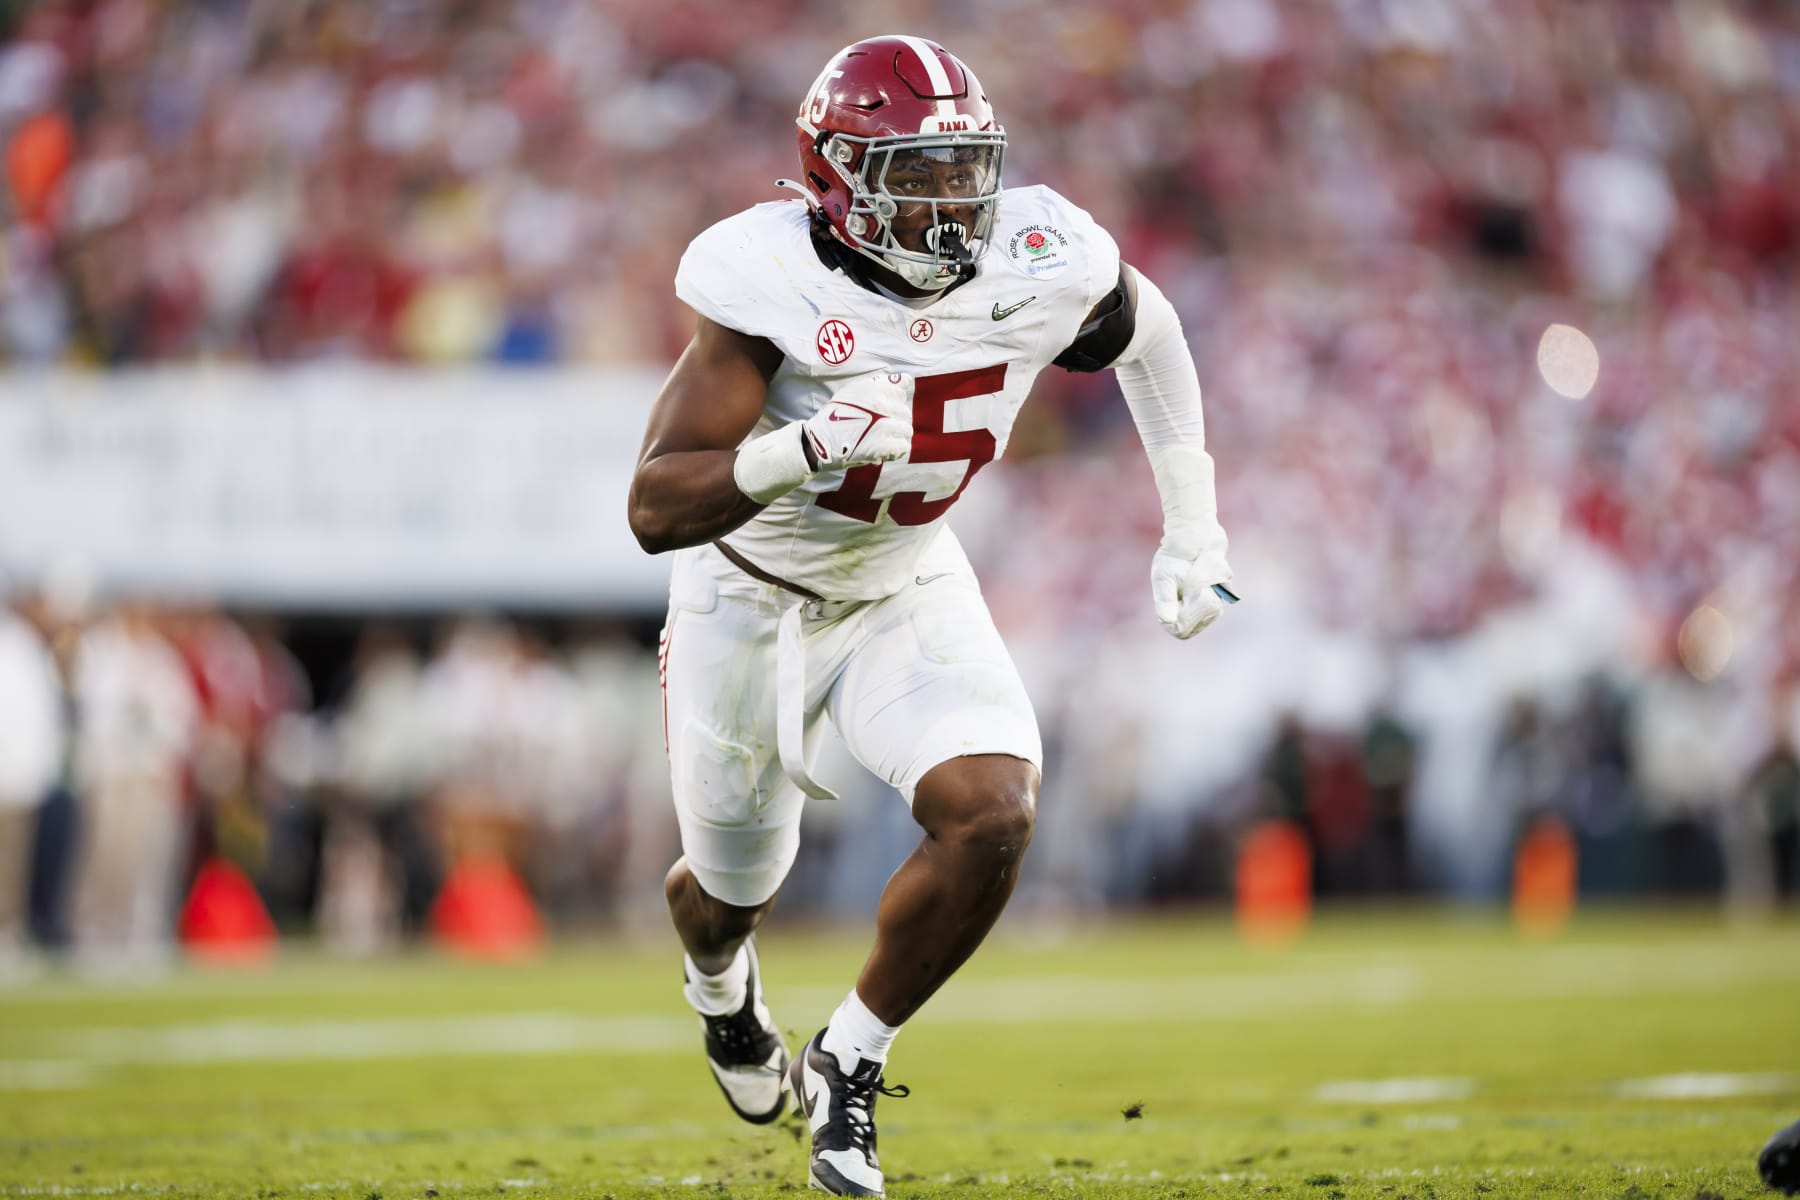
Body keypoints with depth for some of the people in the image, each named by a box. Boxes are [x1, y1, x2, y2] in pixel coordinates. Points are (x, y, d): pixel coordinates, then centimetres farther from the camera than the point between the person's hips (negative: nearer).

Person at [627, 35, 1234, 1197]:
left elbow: (1145, 329, 5)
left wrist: (1193, 523, 5)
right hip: (751, 599, -2)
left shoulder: (1041, 267, -21)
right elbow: (656, 508, -34)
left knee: (993, 817, -23)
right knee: (735, 885, 16)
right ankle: (723, 986, 57)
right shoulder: (774, 285, -31)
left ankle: (850, 1062, 1)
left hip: (908, 594, 2)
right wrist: (800, 452, -51)